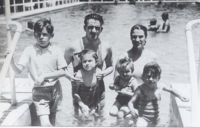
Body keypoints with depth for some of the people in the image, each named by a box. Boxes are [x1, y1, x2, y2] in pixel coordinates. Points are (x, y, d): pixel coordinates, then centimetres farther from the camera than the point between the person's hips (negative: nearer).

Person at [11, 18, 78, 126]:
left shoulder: (56, 50, -6)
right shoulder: (30, 50, -9)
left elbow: (62, 71, -5)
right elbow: (18, 70, -14)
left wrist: (44, 76, -15)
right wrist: (11, 60, -33)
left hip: (55, 89, 2)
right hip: (40, 91, -2)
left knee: (52, 121, 17)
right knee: (45, 123, -14)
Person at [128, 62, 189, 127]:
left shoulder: (160, 87, -7)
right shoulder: (140, 89, -18)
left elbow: (171, 90, 14)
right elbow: (130, 102, -15)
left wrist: (181, 97, 15)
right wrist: (132, 109, -35)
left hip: (155, 118, 4)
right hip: (143, 118, -4)